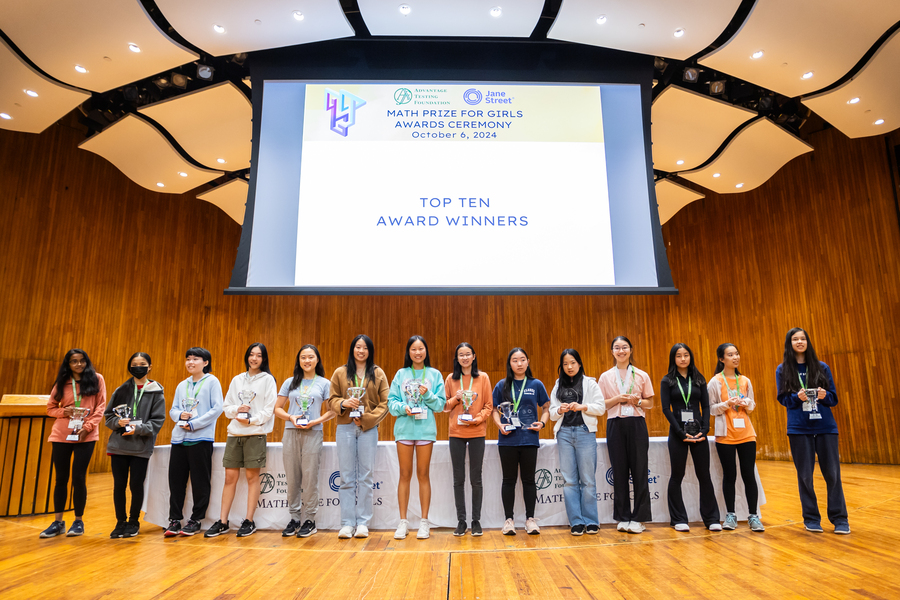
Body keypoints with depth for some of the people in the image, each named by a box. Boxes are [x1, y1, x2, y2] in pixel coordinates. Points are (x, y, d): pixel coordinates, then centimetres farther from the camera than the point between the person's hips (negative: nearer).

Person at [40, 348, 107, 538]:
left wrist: (88, 426, -12)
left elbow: (101, 406, -1)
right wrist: (63, 411, -8)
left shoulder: (96, 379, 3)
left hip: (86, 436, -3)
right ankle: (58, 522, 19)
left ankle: (78, 521, 13)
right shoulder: (62, 383, 10)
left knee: (78, 478, -1)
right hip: (61, 435, 3)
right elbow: (50, 408, 13)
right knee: (61, 478, 8)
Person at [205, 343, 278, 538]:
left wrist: (251, 420, -14)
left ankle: (249, 521, 8)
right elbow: (227, 407, 13)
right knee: (230, 477, 5)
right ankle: (222, 522, 12)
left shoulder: (268, 379, 2)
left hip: (255, 434, -4)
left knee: (252, 476, 0)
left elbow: (269, 409, -5)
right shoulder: (237, 380, 15)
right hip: (234, 433, 4)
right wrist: (236, 410, -7)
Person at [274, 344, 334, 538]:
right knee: (292, 477, 6)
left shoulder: (324, 383, 6)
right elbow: (277, 408, 11)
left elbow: (332, 411, 4)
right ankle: (294, 518, 18)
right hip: (291, 433, 2)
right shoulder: (290, 382, 11)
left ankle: (310, 520, 9)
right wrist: (290, 417, -7)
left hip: (313, 433, -2)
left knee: (310, 477, -1)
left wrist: (316, 421, -11)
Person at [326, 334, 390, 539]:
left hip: (368, 428, -1)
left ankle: (363, 523, 11)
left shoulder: (378, 374, 5)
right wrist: (343, 403, -14)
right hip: (345, 428, 1)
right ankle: (347, 523, 11)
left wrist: (367, 419, -11)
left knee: (366, 476, 3)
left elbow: (385, 403, 1)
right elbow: (332, 399, 8)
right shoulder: (340, 373, 8)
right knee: (347, 477, 4)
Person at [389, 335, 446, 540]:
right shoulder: (401, 374, 7)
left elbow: (441, 404, 2)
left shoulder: (435, 374, 5)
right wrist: (402, 408, -16)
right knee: (405, 475, 6)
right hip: (404, 429, 1)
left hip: (426, 429, -1)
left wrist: (428, 395, -15)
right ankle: (403, 521, 15)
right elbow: (391, 402, 3)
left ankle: (424, 522, 15)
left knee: (423, 474, 6)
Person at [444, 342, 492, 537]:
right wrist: (456, 398, -11)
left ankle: (476, 520, 15)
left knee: (476, 478, 4)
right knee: (458, 479, 7)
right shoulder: (451, 379, 6)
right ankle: (461, 520, 17)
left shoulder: (483, 377, 2)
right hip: (456, 433, 2)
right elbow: (445, 405, 8)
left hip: (477, 433, -1)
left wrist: (476, 419, -15)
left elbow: (488, 405, 1)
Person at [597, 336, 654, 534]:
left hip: (636, 424, 0)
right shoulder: (605, 377, 8)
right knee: (619, 471, 4)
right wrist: (618, 399, -11)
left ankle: (639, 518, 8)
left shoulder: (642, 376, 7)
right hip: (615, 425, 1)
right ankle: (623, 517, 13)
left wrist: (637, 401, -11)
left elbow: (650, 403, 10)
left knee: (639, 471, -1)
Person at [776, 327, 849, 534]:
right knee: (805, 475, 3)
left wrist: (824, 396, -16)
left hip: (825, 426, 1)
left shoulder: (822, 367, 6)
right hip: (799, 428, -1)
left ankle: (840, 519, 15)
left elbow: (834, 398, 6)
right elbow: (783, 399, 1)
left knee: (832, 473, 2)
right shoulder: (782, 370, 4)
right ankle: (811, 518, 16)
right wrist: (797, 397, -19)